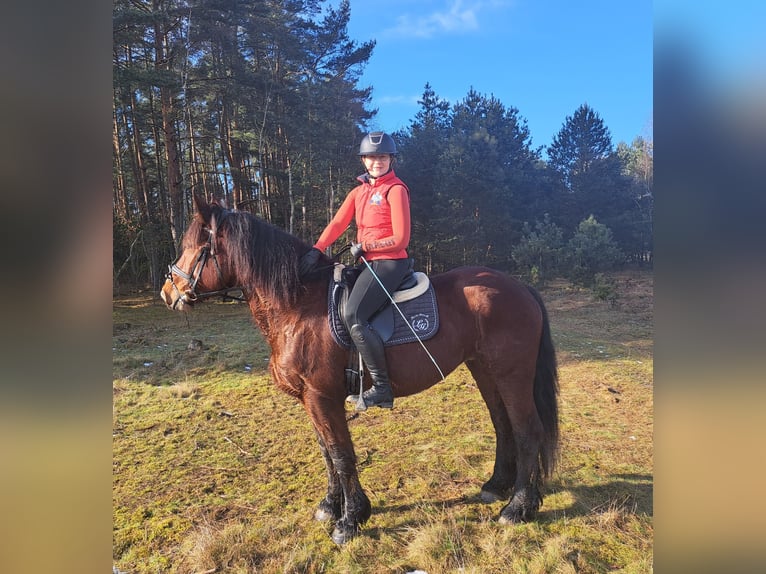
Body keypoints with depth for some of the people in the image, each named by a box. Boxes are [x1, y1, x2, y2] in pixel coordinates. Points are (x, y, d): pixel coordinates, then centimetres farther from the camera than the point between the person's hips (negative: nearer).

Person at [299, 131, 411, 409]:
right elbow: (337, 224, 4)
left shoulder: (396, 190, -7)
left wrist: (364, 247, -11)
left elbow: (400, 239, -12)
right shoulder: (359, 191, 15)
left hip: (390, 263, -9)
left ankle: (382, 387, -16)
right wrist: (316, 250, -10)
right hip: (368, 263, 9)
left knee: (353, 316, -24)